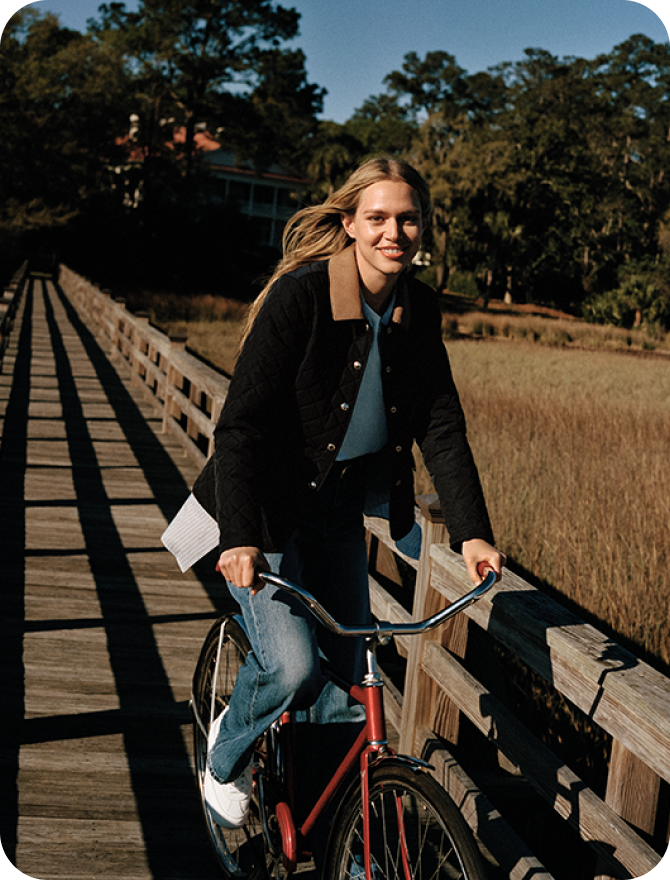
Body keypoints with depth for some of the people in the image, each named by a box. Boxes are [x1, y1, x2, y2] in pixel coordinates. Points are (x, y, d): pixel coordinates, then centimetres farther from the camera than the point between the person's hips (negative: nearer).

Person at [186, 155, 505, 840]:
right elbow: (242, 421, -24)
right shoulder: (299, 295, -20)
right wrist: (241, 536, -35)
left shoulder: (418, 310, -2)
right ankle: (227, 753, 14)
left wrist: (471, 530, -11)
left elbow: (441, 425, 0)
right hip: (267, 510, -5)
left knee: (347, 680, 8)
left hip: (340, 512, 6)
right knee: (291, 664, -20)